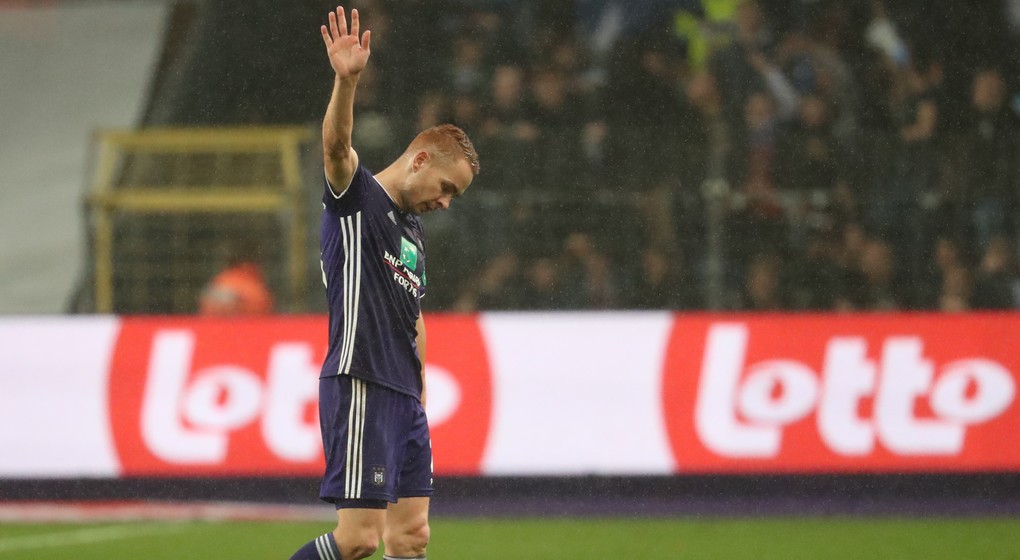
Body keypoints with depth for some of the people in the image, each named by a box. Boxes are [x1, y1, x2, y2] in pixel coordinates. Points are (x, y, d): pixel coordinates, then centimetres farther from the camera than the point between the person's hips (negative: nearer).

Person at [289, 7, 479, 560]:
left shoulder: (412, 232, 21)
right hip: (360, 387, -9)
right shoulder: (357, 198, -4)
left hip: (403, 395, 9)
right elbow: (336, 145, -25)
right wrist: (346, 81, -43)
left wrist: (421, 394, 27)